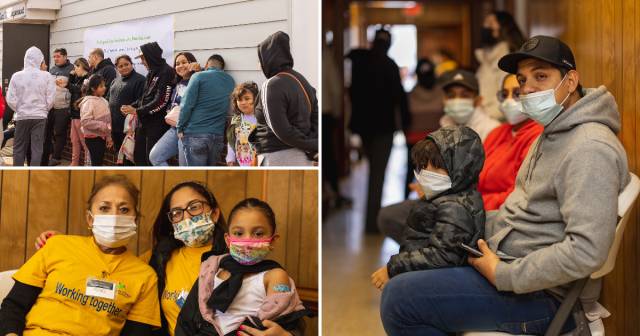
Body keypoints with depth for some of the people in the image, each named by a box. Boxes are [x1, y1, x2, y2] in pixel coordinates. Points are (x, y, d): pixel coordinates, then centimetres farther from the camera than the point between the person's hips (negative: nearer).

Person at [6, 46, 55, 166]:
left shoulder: (17, 76, -7)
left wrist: (19, 110, 13)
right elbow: (50, 99, -6)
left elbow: (11, 99, -5)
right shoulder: (46, 76, -10)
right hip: (40, 117, -1)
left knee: (19, 148, 13)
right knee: (37, 148, 5)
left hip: (22, 116, 1)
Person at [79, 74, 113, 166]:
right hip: (93, 137, -8)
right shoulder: (89, 102, -15)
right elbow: (85, 121, -23)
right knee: (96, 162, -6)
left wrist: (109, 137, 12)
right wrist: (102, 125, -25)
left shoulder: (103, 101, 9)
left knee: (99, 162, 13)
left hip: (102, 136, 8)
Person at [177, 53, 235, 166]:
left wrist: (180, 128, -1)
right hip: (218, 137, 5)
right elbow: (228, 108, 14)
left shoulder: (199, 77, -3)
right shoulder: (231, 81, 13)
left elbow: (187, 104, -7)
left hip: (194, 135, -5)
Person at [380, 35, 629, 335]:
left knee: (398, 297, -17)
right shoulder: (553, 132, 13)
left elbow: (585, 251, -30)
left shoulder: (590, 148, -22)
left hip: (543, 295, -11)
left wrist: (503, 275, -23)